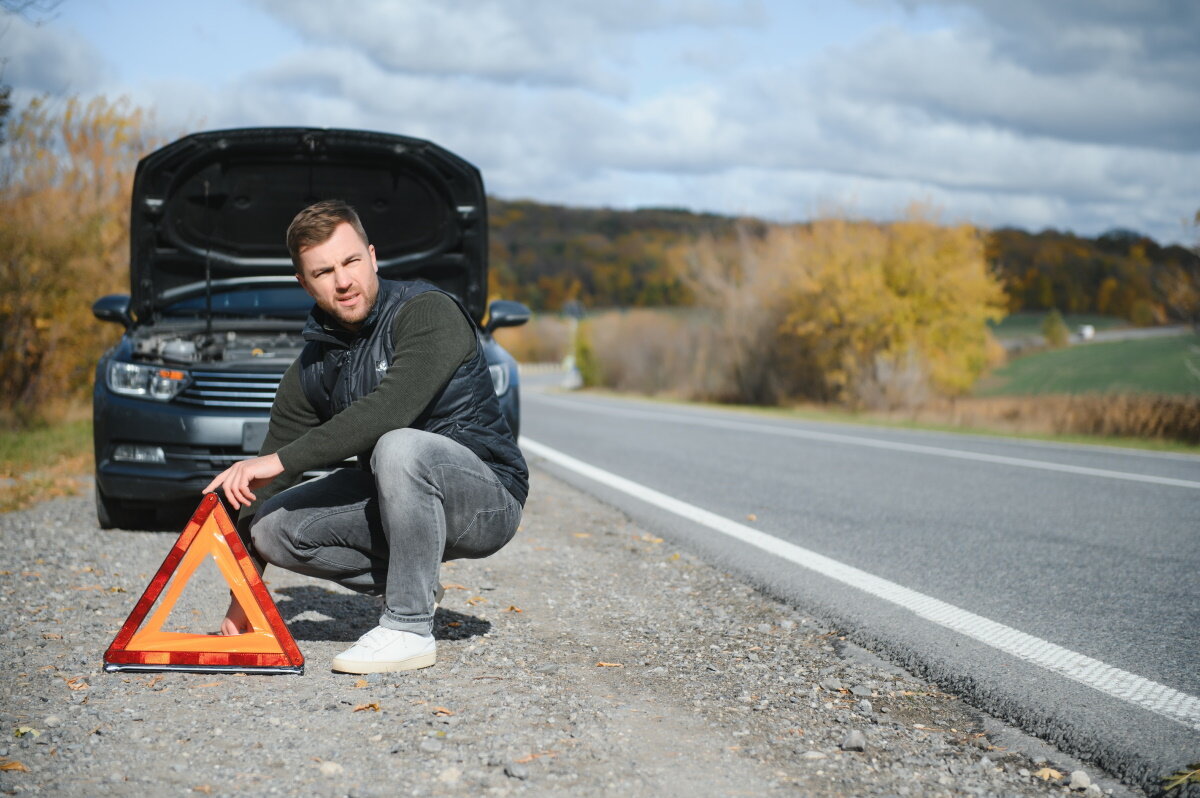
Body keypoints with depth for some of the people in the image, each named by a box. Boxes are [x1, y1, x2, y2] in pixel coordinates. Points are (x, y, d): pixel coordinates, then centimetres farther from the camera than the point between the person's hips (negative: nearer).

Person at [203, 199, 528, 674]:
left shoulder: (429, 313, -16)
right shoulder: (311, 370, 3)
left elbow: (391, 409, -33)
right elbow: (263, 488, 4)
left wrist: (281, 460, -33)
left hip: (487, 499, -7)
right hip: (395, 503, 7)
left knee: (399, 446, -36)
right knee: (271, 526, -8)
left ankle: (409, 628, -25)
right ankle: (413, 587, 6)